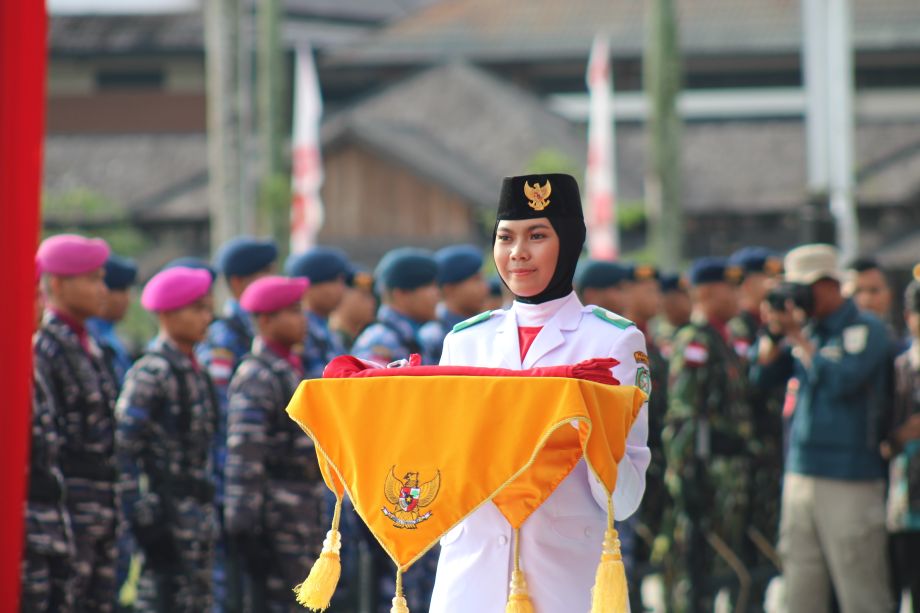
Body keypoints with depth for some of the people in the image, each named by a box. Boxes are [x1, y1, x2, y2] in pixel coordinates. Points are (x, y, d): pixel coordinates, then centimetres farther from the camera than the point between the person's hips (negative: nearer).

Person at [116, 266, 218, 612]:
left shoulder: (197, 373, 15)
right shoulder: (152, 373, -12)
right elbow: (124, 449, -16)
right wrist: (141, 514, -19)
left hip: (198, 513, 9)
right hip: (167, 515, -9)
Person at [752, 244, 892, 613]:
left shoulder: (865, 330, -6)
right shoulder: (811, 330, 13)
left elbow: (840, 379, -20)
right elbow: (764, 372, 15)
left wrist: (797, 337, -13)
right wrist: (775, 332, -1)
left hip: (849, 481, -7)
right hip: (801, 472, 7)